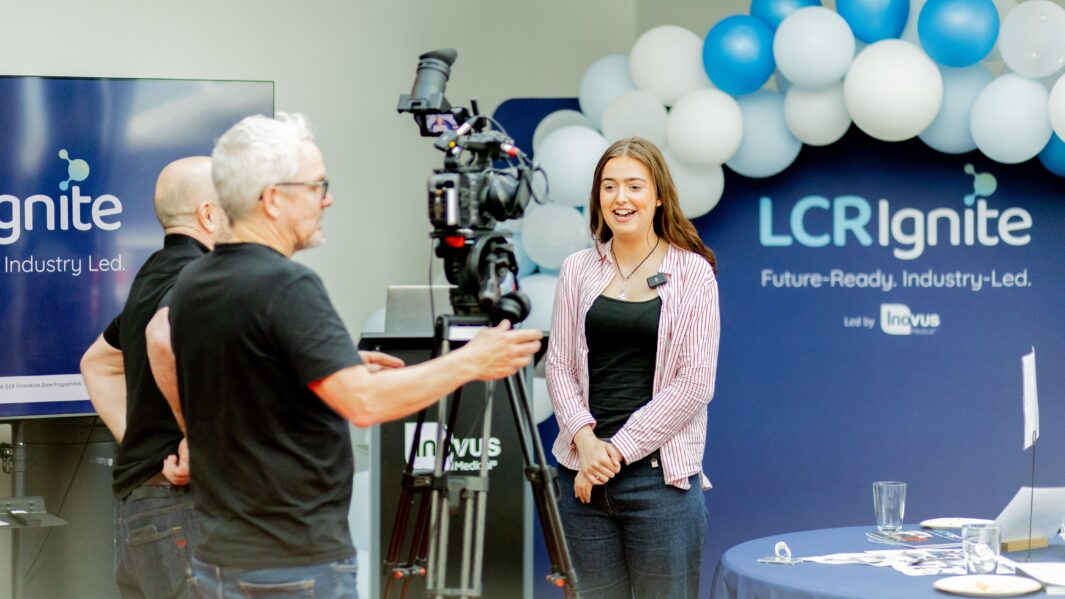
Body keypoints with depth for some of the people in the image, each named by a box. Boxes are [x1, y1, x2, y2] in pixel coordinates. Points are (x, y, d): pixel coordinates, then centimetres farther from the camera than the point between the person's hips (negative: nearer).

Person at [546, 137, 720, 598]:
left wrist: (619, 449, -12)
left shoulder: (692, 272, -1)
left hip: (660, 473, -3)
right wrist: (585, 439, -11)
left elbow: (695, 382, -7)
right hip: (584, 472, 3)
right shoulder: (578, 270, 9)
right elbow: (558, 366, 6)